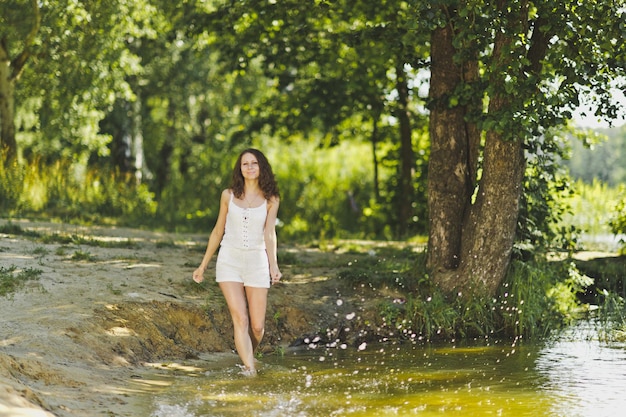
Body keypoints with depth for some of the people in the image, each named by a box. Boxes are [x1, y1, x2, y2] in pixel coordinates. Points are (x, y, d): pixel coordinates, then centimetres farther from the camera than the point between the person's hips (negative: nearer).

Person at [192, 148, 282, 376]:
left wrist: (274, 265, -24)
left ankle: (248, 356, 32)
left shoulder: (270, 200, 2)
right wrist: (203, 264, 14)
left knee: (257, 326, 2)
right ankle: (250, 369, -18)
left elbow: (269, 234, -8)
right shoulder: (228, 195, 5)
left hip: (256, 262, 0)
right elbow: (218, 231, 12)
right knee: (240, 319, -15)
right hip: (229, 261, 0)